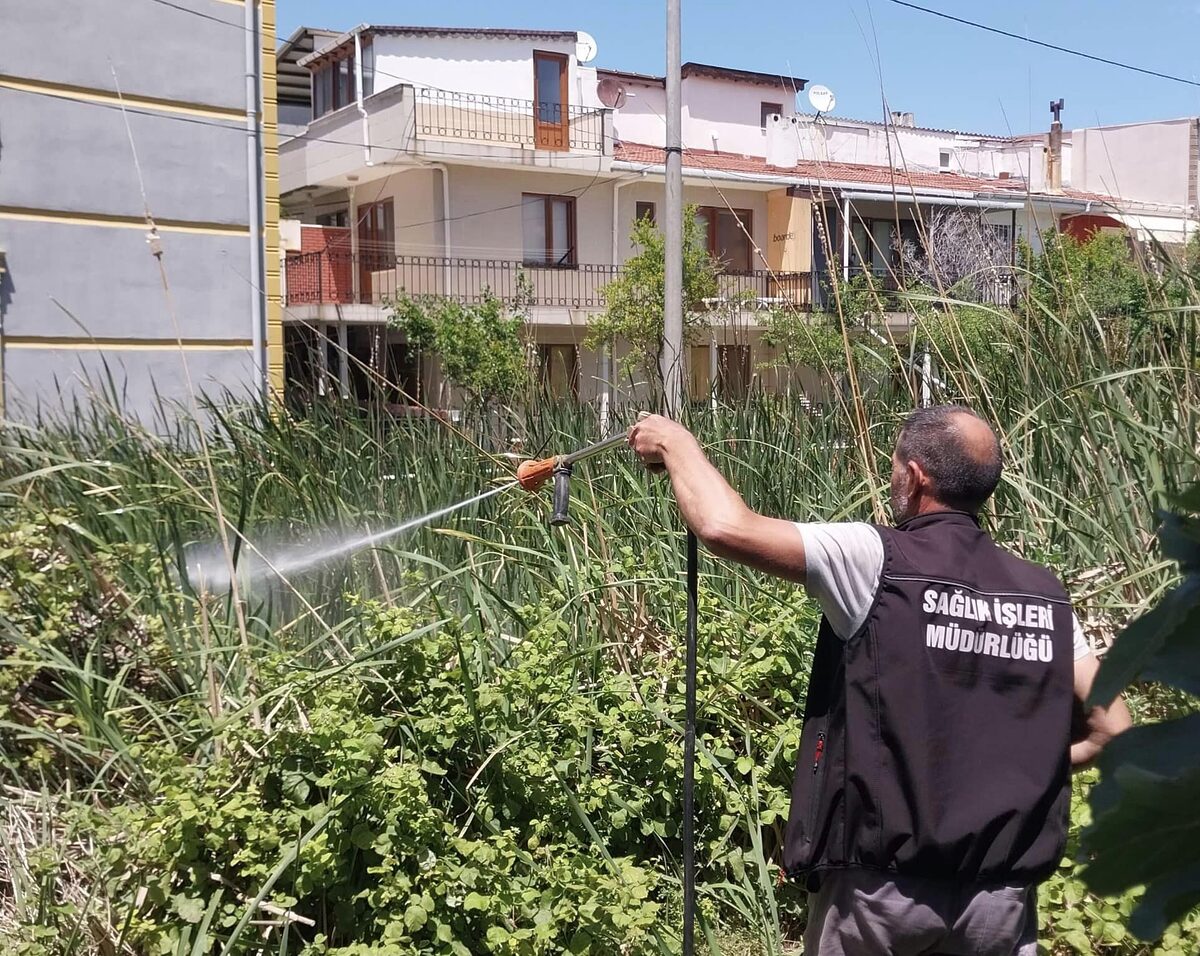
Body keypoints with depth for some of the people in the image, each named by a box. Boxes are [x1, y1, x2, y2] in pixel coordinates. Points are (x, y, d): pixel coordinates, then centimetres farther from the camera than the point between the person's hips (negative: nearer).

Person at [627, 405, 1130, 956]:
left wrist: (676, 441, 0)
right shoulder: (1045, 597, 3)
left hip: (881, 885, -3)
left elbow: (725, 527, -16)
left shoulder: (875, 561, -12)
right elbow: (1110, 726, 3)